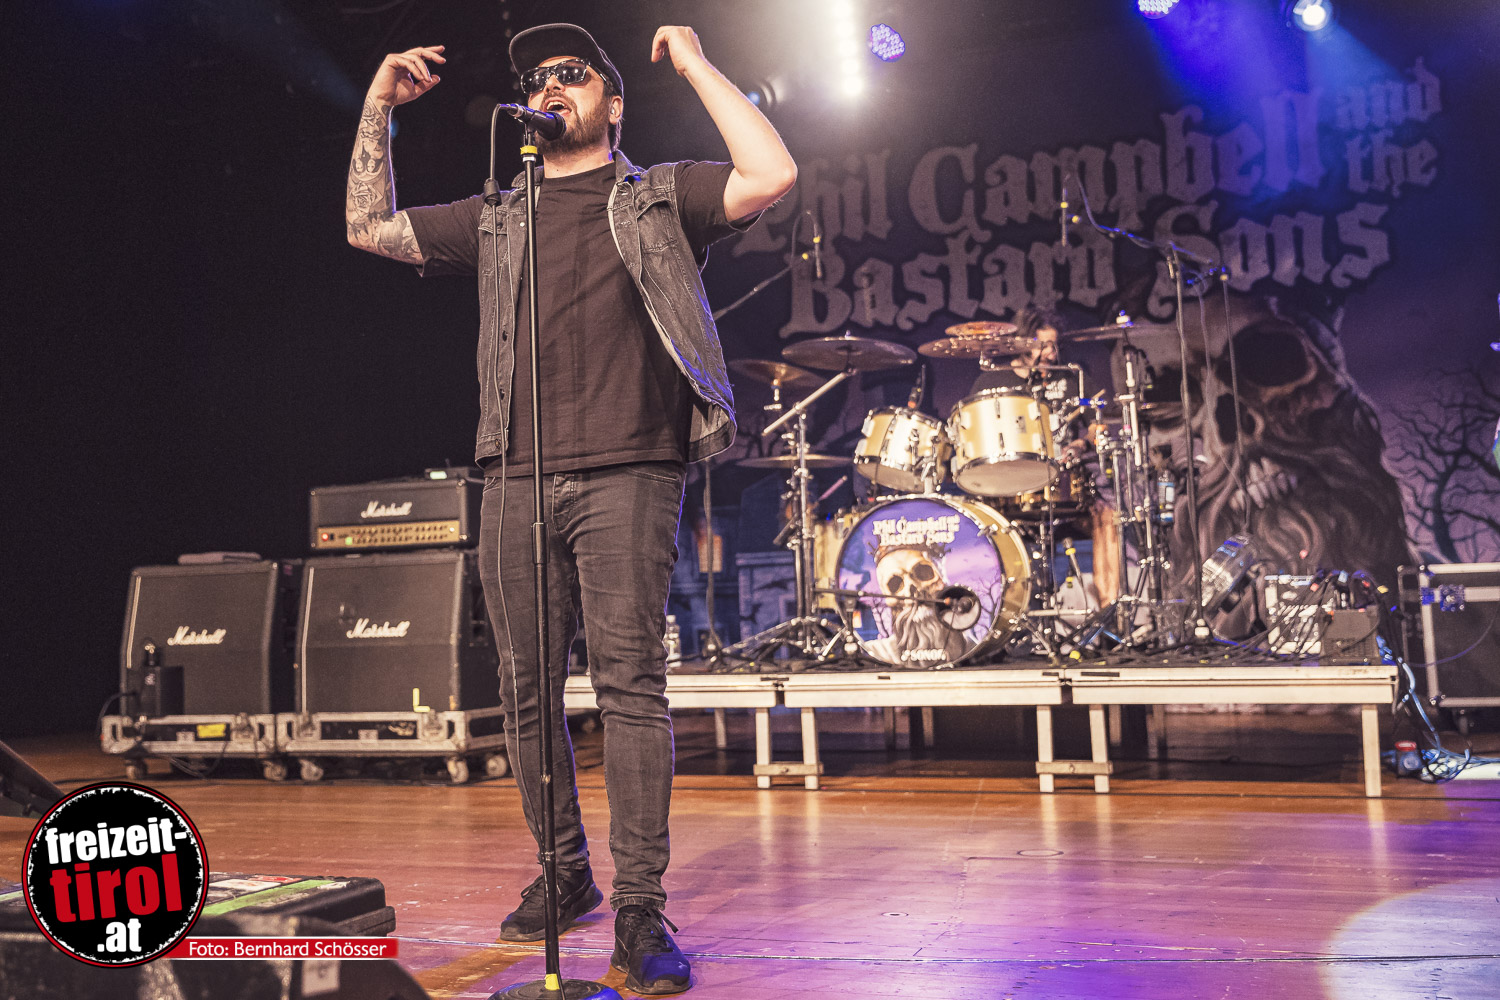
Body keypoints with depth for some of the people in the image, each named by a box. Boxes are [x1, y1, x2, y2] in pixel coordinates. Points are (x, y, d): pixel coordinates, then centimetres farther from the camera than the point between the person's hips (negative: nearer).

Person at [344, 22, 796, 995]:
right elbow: (371, 227, 24)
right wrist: (380, 106, 18)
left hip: (627, 475, -4)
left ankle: (642, 912, -9)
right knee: (527, 692, 8)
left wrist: (696, 64, -1)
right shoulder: (495, 221, 22)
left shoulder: (660, 198, 9)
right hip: (517, 481, 5)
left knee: (630, 684, -12)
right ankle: (564, 875, 25)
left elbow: (773, 175, -7)